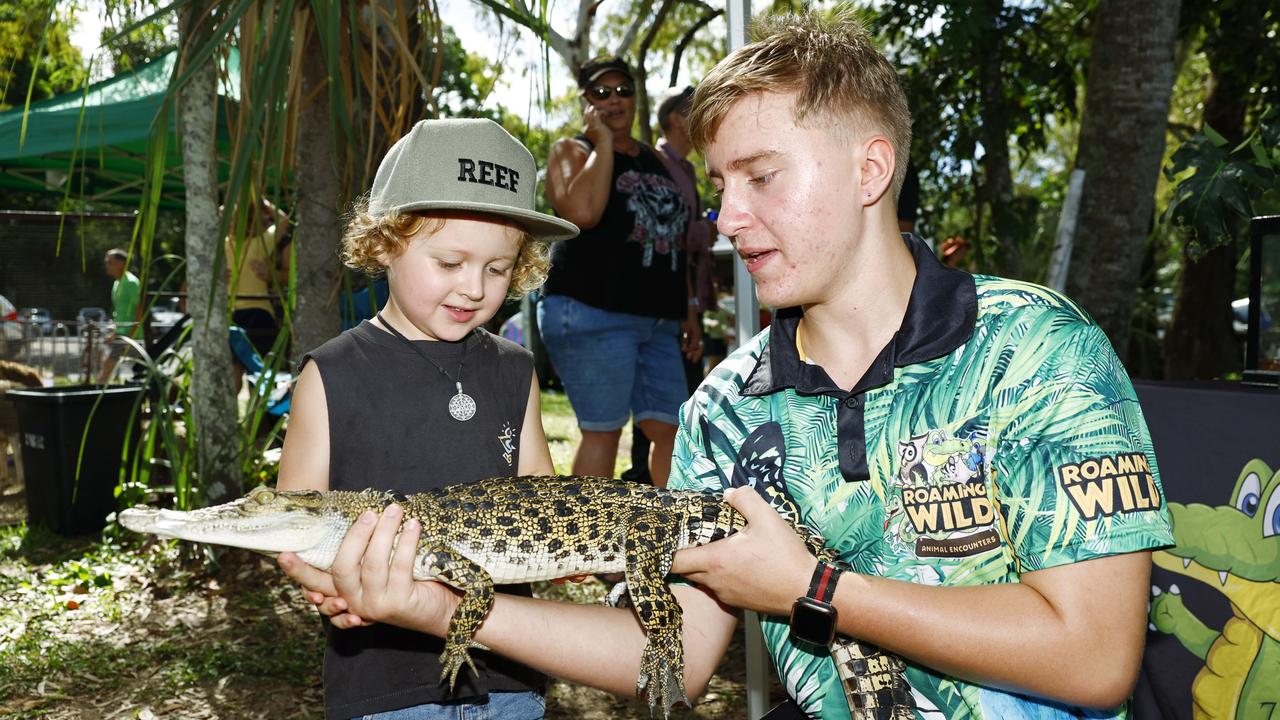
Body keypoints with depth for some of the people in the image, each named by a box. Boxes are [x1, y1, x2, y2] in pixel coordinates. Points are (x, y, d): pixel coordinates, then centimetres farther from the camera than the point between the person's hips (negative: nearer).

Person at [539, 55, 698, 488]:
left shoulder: (653, 159, 21)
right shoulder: (573, 151, 2)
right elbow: (583, 212, -20)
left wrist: (684, 309, 22)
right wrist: (603, 143, -10)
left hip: (655, 320, 7)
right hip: (592, 312, -6)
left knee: (670, 428, 5)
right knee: (603, 430, -4)